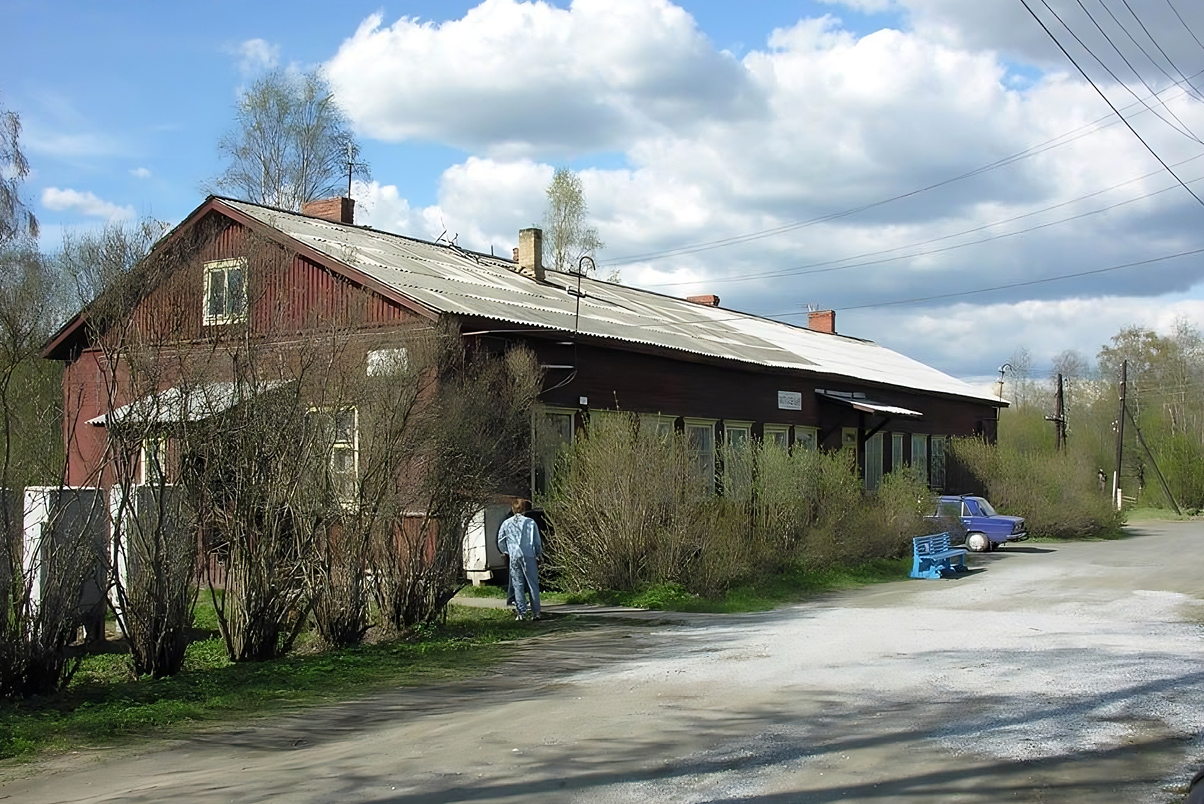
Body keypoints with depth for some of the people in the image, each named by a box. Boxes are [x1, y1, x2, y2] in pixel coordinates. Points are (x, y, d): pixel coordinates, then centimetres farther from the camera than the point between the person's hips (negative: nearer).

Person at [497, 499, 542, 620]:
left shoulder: (506, 524, 7)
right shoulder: (530, 522, 3)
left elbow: (500, 542, 13)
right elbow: (537, 540, 5)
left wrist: (506, 552, 30)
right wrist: (539, 553, 20)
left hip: (514, 557, 1)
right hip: (529, 556, -1)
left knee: (518, 585, 6)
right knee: (533, 584, 3)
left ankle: (522, 613, 2)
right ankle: (535, 612, 1)